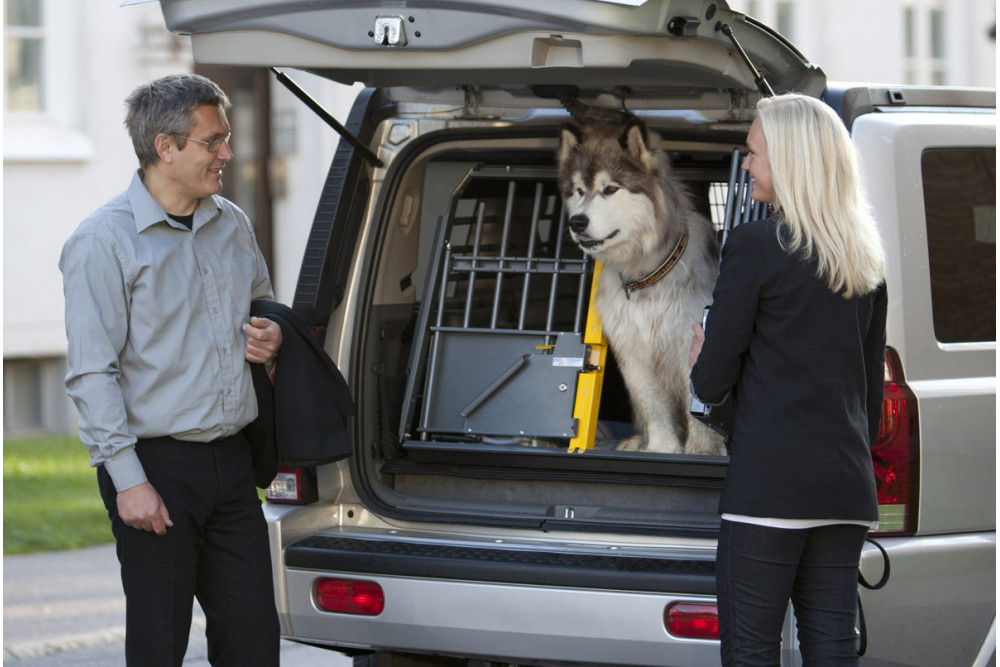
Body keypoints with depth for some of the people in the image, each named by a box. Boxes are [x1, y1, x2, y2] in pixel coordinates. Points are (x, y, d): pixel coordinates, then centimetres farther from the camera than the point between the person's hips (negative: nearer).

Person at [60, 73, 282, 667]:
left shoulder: (233, 225, 12)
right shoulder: (103, 241, -10)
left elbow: (261, 305, 30)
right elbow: (92, 373, -12)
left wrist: (270, 339, 5)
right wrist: (128, 479, -18)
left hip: (231, 462, 6)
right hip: (157, 467, -6)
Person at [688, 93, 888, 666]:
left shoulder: (754, 246, -7)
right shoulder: (866, 259, 13)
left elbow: (714, 381, -5)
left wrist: (701, 367, 17)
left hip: (769, 483, -6)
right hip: (847, 483, 6)